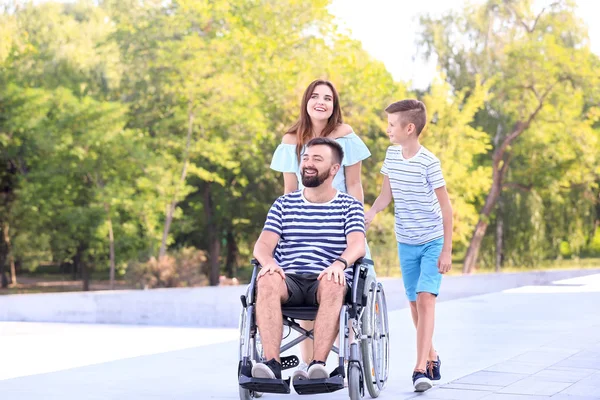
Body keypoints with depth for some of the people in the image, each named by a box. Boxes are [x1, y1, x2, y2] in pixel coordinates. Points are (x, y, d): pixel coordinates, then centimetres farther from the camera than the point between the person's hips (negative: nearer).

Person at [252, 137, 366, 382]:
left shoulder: (349, 206, 12)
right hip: (289, 281, 2)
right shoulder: (283, 204, 18)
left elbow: (357, 245, -7)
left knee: (332, 283, -37)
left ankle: (318, 364, -43)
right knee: (267, 281, -33)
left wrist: (340, 263, -30)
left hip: (328, 281, -1)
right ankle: (271, 363, -40)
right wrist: (268, 261, -20)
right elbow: (262, 244, 5)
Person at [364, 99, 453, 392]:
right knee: (414, 302, 11)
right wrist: (369, 214, -10)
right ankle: (431, 358, 29)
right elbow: (387, 194, 10)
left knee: (425, 298, -17)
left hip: (433, 242, -6)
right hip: (406, 242, 6)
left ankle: (421, 369, -19)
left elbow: (446, 207, -14)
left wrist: (447, 250, -15)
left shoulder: (429, 162, -17)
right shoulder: (392, 154, 0)